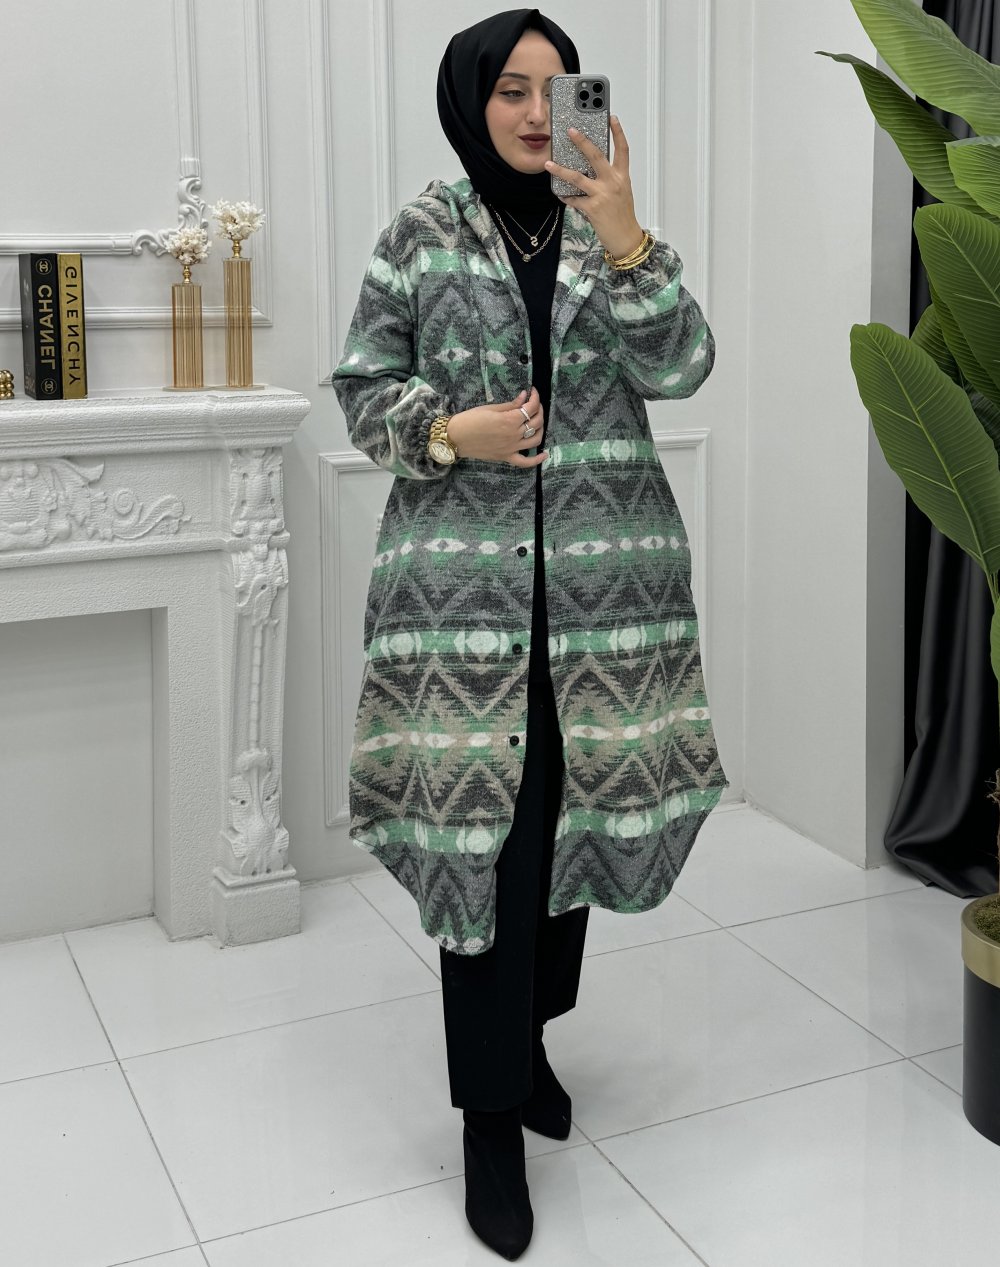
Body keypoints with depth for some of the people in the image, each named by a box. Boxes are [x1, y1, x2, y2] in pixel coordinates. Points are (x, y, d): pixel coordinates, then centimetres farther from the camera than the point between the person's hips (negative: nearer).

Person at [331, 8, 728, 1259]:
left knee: (572, 808, 11)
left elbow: (678, 368, -5)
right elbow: (363, 388, 5)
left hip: (603, 575, 3)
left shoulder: (609, 227, 8)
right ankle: (491, 1119, 6)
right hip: (465, 578, -2)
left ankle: (527, 1031, 34)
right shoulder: (420, 234, 3)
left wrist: (627, 240, -18)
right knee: (482, 824, -5)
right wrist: (452, 432, -13)